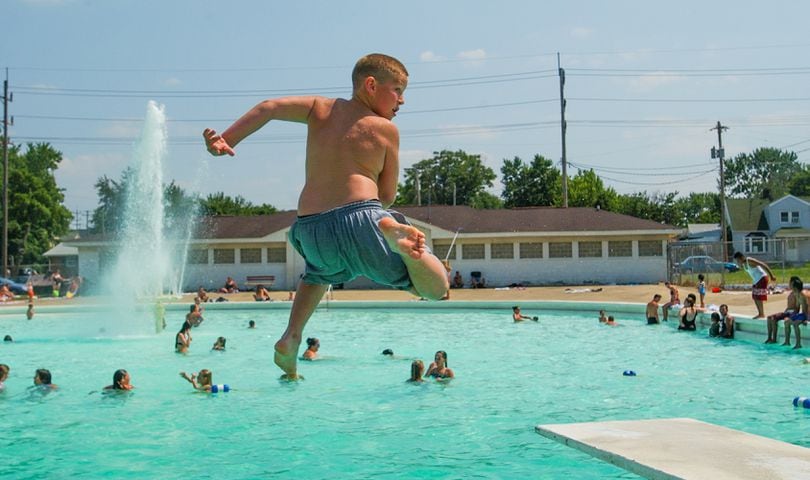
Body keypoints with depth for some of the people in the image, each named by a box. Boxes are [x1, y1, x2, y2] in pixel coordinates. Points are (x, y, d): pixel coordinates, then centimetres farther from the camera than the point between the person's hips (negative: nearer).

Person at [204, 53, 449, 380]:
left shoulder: (322, 109, 16)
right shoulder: (385, 129, 6)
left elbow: (270, 107, 3)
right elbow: (388, 197, 7)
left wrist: (227, 139, 3)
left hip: (310, 231, 5)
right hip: (359, 218, -5)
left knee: (321, 270, 41)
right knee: (435, 288, -2)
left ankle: (291, 336, 19)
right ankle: (392, 232, -31)